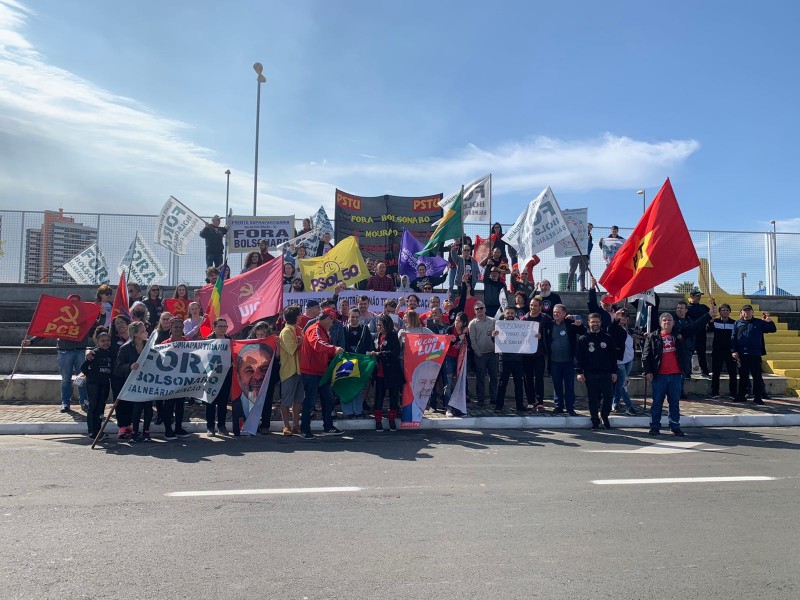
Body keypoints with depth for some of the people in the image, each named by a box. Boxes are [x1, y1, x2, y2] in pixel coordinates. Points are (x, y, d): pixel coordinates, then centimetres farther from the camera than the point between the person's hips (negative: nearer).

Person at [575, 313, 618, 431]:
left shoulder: (607, 338, 7)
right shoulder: (583, 339, 2)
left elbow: (613, 356, 9)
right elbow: (578, 356, -1)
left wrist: (614, 372, 5)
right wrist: (579, 372, -9)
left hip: (606, 373, 1)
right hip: (590, 374, -1)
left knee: (607, 397, 1)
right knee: (593, 399, 4)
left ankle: (604, 416, 25)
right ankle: (595, 421, 14)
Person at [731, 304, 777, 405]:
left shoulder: (759, 323, 8)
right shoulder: (737, 324, 10)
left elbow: (773, 329, 8)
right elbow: (733, 338, 6)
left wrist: (769, 321, -12)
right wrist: (733, 351, -4)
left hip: (755, 354, -1)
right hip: (741, 355, 1)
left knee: (757, 376, 1)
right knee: (743, 376, 8)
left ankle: (757, 397, 6)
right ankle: (742, 396, 15)